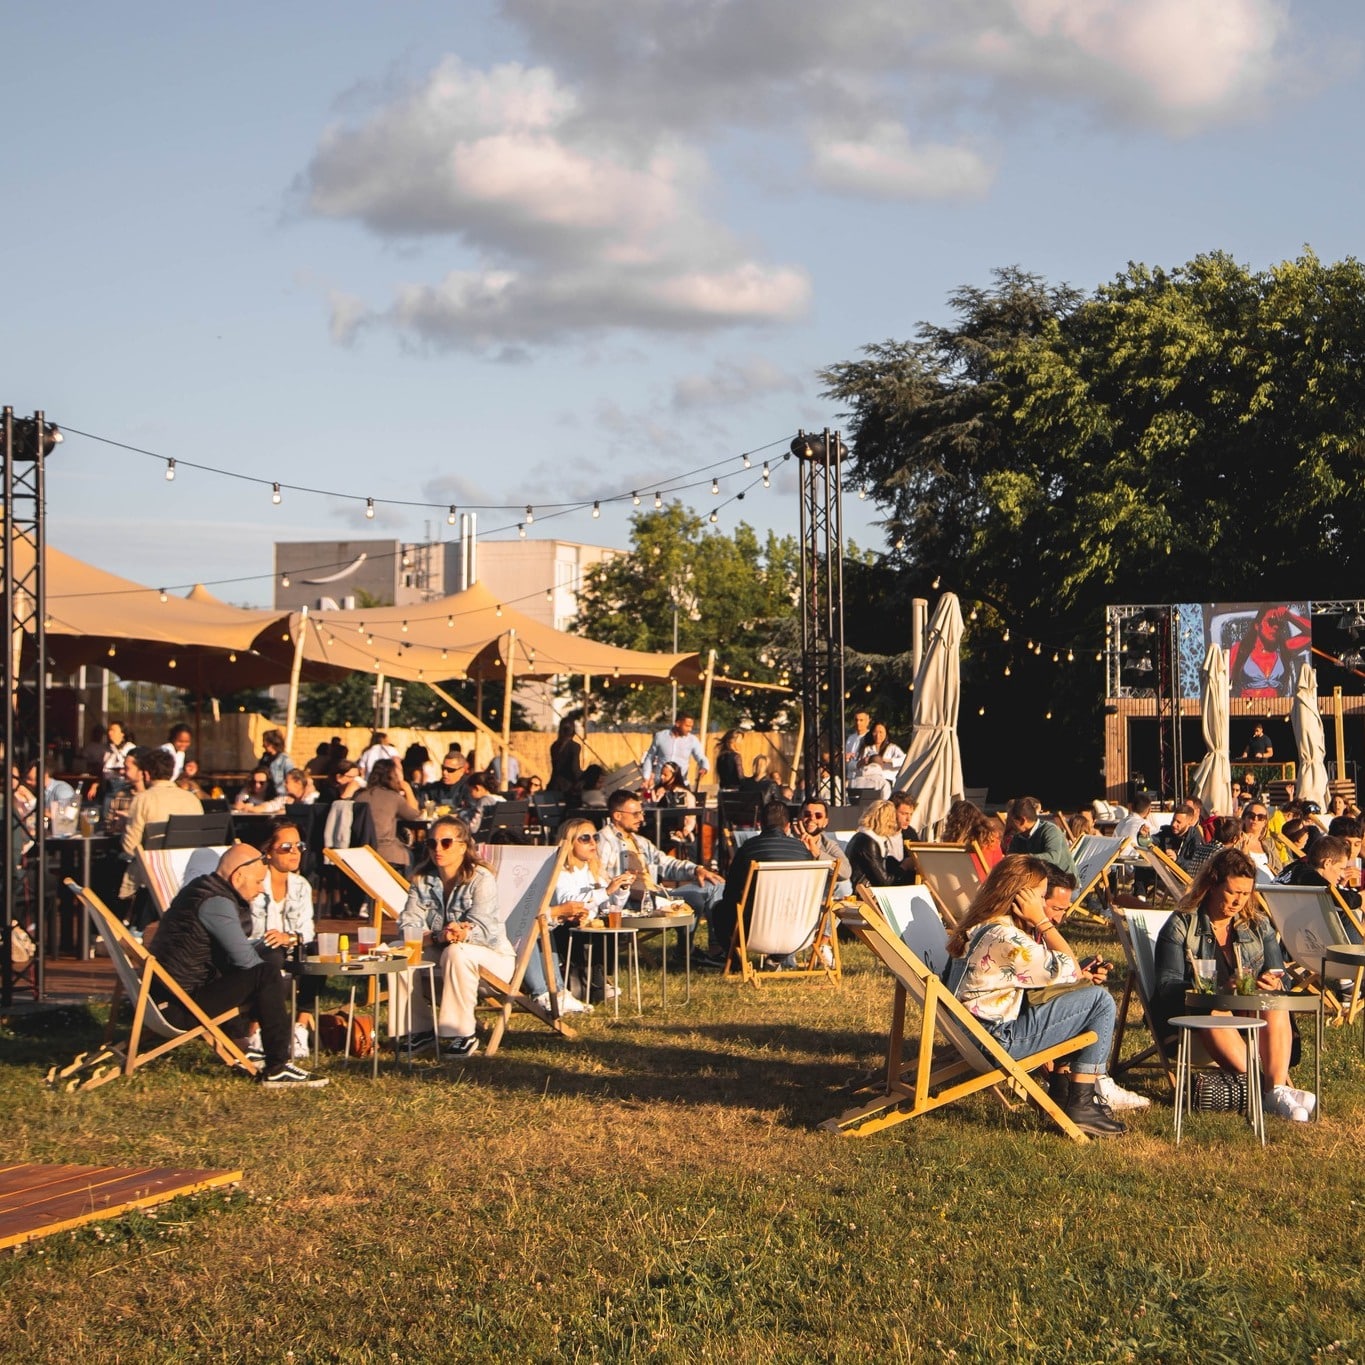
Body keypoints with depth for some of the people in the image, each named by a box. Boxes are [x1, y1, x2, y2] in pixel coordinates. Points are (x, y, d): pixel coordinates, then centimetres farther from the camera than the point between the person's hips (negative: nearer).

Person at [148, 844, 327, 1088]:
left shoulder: (202, 887, 14)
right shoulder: (216, 902, -19)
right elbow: (245, 959, -19)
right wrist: (272, 976, -1)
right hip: (180, 1007, -11)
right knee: (266, 975, -20)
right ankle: (277, 1069, -17)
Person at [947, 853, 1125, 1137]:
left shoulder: (983, 926, 10)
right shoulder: (1004, 938, -22)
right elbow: (1070, 971, -15)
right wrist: (1041, 920, -11)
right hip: (1000, 1041, -11)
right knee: (1100, 1001, -8)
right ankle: (1081, 1107, -7)